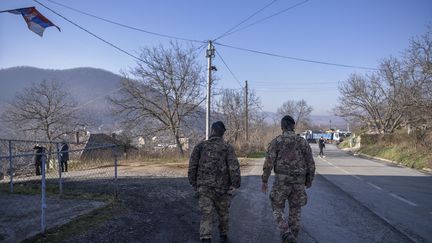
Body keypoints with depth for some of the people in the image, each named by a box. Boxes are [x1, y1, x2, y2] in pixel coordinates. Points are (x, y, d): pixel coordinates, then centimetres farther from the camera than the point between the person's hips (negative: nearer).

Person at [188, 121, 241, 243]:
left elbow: (192, 167, -2)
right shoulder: (228, 148, -5)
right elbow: (234, 168, -14)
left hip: (204, 187, 0)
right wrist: (235, 185, -4)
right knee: (223, 213, 20)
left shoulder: (200, 146, -1)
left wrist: (194, 184, 8)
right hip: (222, 188, 0)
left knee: (206, 215, -1)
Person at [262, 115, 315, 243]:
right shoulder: (303, 142, 1)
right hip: (298, 183, 3)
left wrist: (264, 181, -1)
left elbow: (268, 163, -11)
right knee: (295, 212, 16)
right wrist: (309, 181, 19)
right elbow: (310, 165, 3)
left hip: (281, 182, -2)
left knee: (277, 209, 13)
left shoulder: (275, 141, -6)